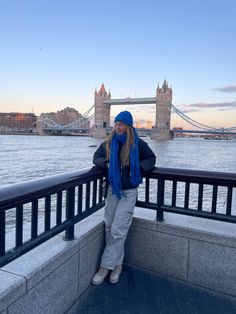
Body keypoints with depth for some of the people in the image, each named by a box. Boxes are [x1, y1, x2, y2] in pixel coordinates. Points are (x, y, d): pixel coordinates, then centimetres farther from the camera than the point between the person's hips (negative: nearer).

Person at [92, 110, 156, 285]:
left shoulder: (138, 144, -6)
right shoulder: (109, 143, 2)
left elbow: (151, 159, 6)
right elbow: (97, 157, 11)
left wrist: (138, 168, -12)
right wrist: (106, 163, -11)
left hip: (129, 192, -4)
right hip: (113, 190, 4)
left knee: (117, 231, -6)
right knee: (110, 229, 7)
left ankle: (106, 266, 8)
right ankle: (117, 265, 23)